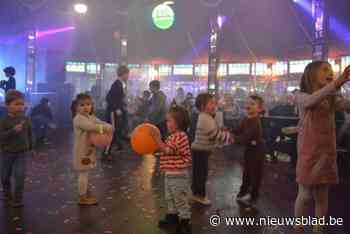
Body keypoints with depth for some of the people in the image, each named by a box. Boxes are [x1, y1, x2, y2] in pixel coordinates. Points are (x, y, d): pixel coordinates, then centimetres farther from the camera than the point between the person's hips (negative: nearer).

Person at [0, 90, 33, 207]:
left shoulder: (26, 119, -4)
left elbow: (29, 134, 7)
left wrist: (30, 147, 12)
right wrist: (14, 130, -33)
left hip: (22, 152, 1)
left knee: (20, 176, -6)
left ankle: (18, 199, 8)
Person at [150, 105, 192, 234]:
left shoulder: (180, 136, -22)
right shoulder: (173, 136, 10)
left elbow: (167, 150, -28)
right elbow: (166, 150, 18)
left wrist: (157, 137, -27)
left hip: (178, 175, -10)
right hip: (170, 174, 10)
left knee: (180, 199, 2)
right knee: (170, 198, 23)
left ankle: (185, 222, 15)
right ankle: (172, 216, 39)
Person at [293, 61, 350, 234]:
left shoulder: (332, 99, 10)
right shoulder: (301, 96, -5)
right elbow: (311, 101, -28)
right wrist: (335, 84, -43)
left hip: (327, 152, 5)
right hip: (309, 152, -5)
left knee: (323, 196, 10)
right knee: (305, 195, 2)